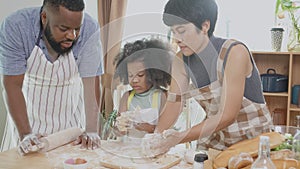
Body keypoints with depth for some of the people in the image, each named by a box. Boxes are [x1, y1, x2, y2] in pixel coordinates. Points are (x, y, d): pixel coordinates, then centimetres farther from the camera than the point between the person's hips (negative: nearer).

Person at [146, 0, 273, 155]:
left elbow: (227, 116, -25)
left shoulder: (235, 52, -21)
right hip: (214, 139, 4)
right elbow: (173, 104, -5)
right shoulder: (181, 60, -3)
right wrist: (157, 136, -22)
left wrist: (180, 138, -32)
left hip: (252, 139, -4)